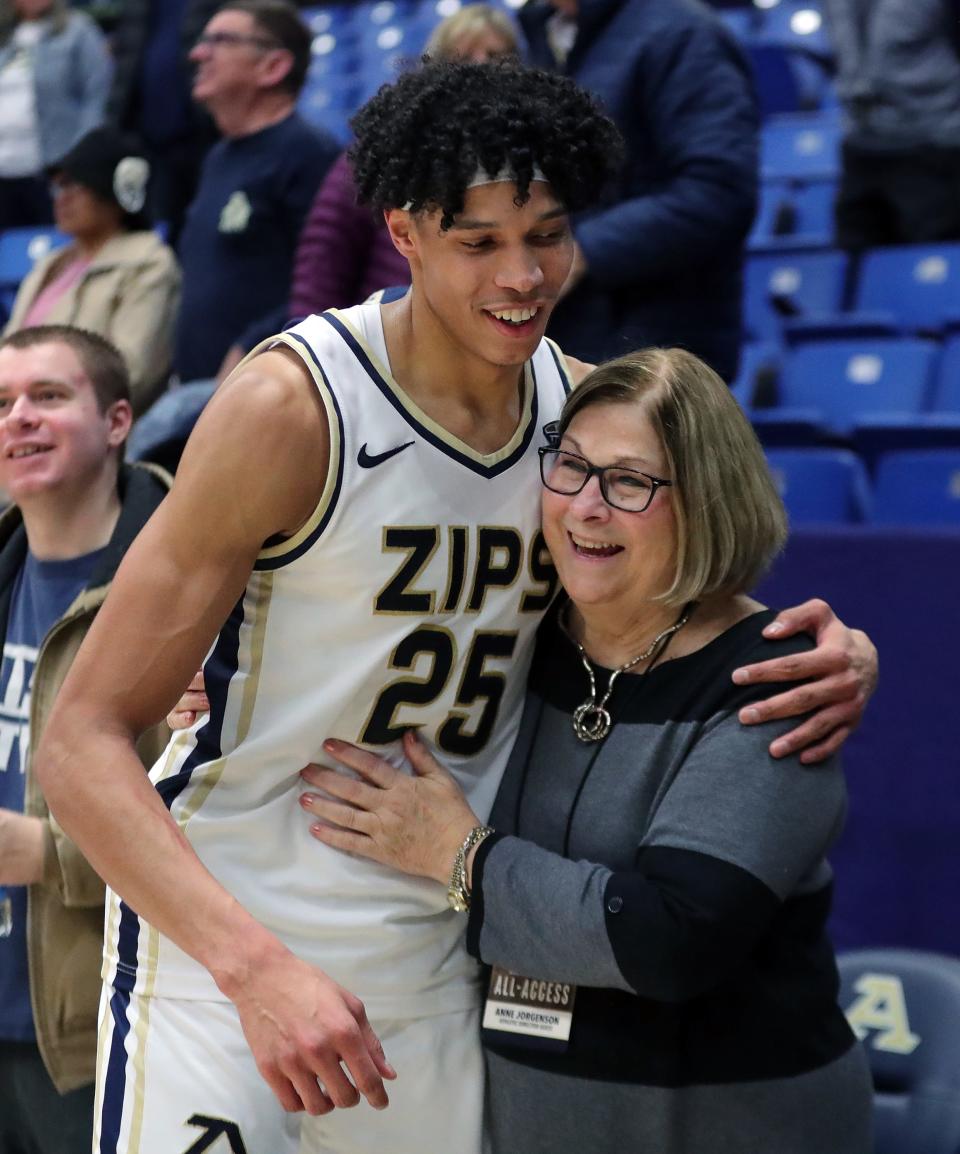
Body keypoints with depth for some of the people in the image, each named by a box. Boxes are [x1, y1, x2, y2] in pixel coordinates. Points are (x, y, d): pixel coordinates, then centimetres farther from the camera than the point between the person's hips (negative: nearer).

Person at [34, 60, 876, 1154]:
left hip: (433, 977, 6)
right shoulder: (294, 406, -18)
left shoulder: (583, 408, 0)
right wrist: (256, 966, -31)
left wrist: (839, 653, -7)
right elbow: (81, 742, -19)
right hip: (213, 957, -5)